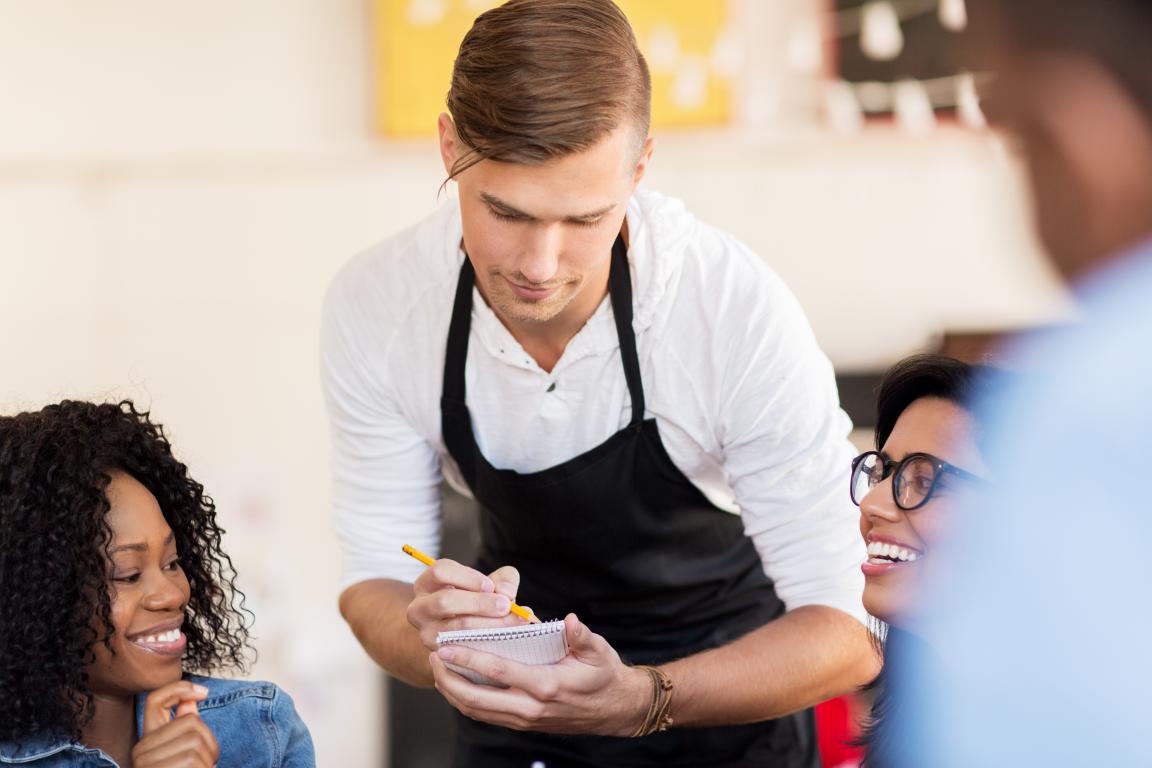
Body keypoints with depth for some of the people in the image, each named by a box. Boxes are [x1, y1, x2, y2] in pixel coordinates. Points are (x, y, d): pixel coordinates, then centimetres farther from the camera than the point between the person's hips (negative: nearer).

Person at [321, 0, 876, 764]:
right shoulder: (371, 307, -22)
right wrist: (427, 639, -36)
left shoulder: (739, 309, -31)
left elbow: (844, 631, -28)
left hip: (727, 690, -2)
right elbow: (374, 583, -13)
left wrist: (639, 700, -45)